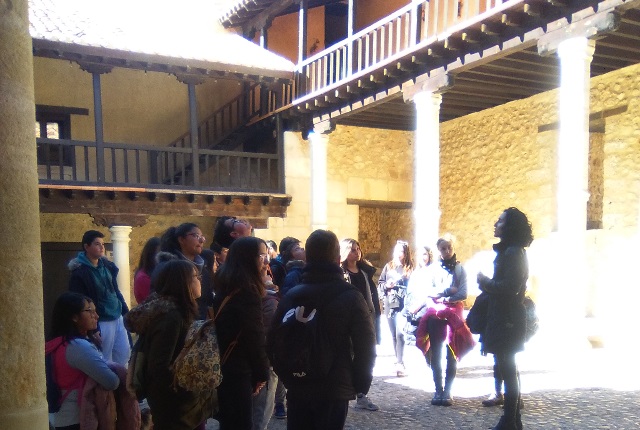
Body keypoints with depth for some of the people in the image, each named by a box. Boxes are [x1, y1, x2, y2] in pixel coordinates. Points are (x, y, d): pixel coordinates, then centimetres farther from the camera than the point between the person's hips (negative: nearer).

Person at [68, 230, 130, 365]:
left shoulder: (107, 265, 7)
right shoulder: (79, 272, -14)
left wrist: (126, 312, 12)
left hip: (117, 318, 7)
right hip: (102, 322, -7)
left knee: (125, 353, 14)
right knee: (105, 361, 5)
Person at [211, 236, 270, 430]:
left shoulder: (225, 284, 10)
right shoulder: (247, 290, -19)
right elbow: (254, 336, -18)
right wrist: (262, 372, -8)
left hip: (222, 365, 9)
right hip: (237, 369, -9)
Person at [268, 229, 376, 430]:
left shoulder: (291, 295, -1)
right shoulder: (350, 296, -11)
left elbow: (274, 341, 2)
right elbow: (366, 346, -12)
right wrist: (361, 383, 1)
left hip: (297, 389, 3)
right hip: (335, 391, -3)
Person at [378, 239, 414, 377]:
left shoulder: (410, 268, -1)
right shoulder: (388, 266, 12)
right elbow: (379, 283, 13)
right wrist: (386, 285, -6)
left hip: (403, 305, -5)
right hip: (389, 304, 5)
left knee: (400, 333, -15)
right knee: (394, 335, 10)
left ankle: (400, 363, -11)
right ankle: (399, 361, 21)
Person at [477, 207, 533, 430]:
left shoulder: (513, 253, -15)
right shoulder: (508, 251, 15)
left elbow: (508, 287, -23)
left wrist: (485, 282, -10)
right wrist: (488, 282, 3)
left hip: (507, 319, -10)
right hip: (504, 317, 10)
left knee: (508, 369, -4)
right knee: (508, 369, 14)